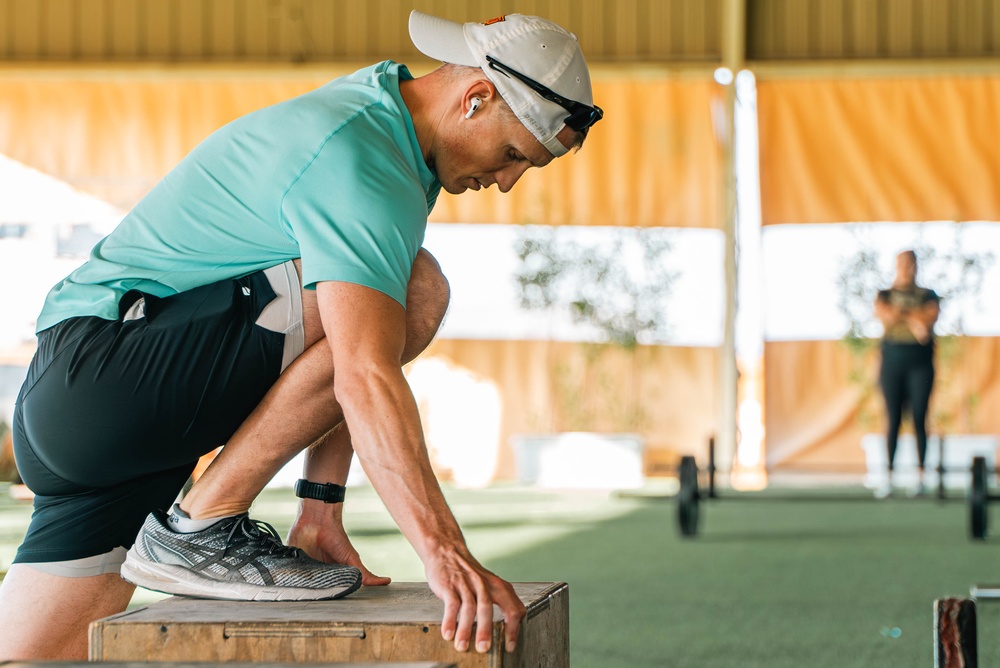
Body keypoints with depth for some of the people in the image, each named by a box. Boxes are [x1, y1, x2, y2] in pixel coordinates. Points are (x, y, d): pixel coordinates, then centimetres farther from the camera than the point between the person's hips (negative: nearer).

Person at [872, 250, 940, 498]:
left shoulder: (928, 296, 8)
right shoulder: (886, 294, 9)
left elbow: (930, 318, -9)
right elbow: (883, 314, -11)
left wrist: (899, 314, -9)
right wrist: (914, 317, -8)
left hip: (920, 364, 0)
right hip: (892, 363, 0)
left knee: (919, 420, -2)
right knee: (893, 420, -2)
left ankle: (921, 475, 2)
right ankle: (889, 476, -1)